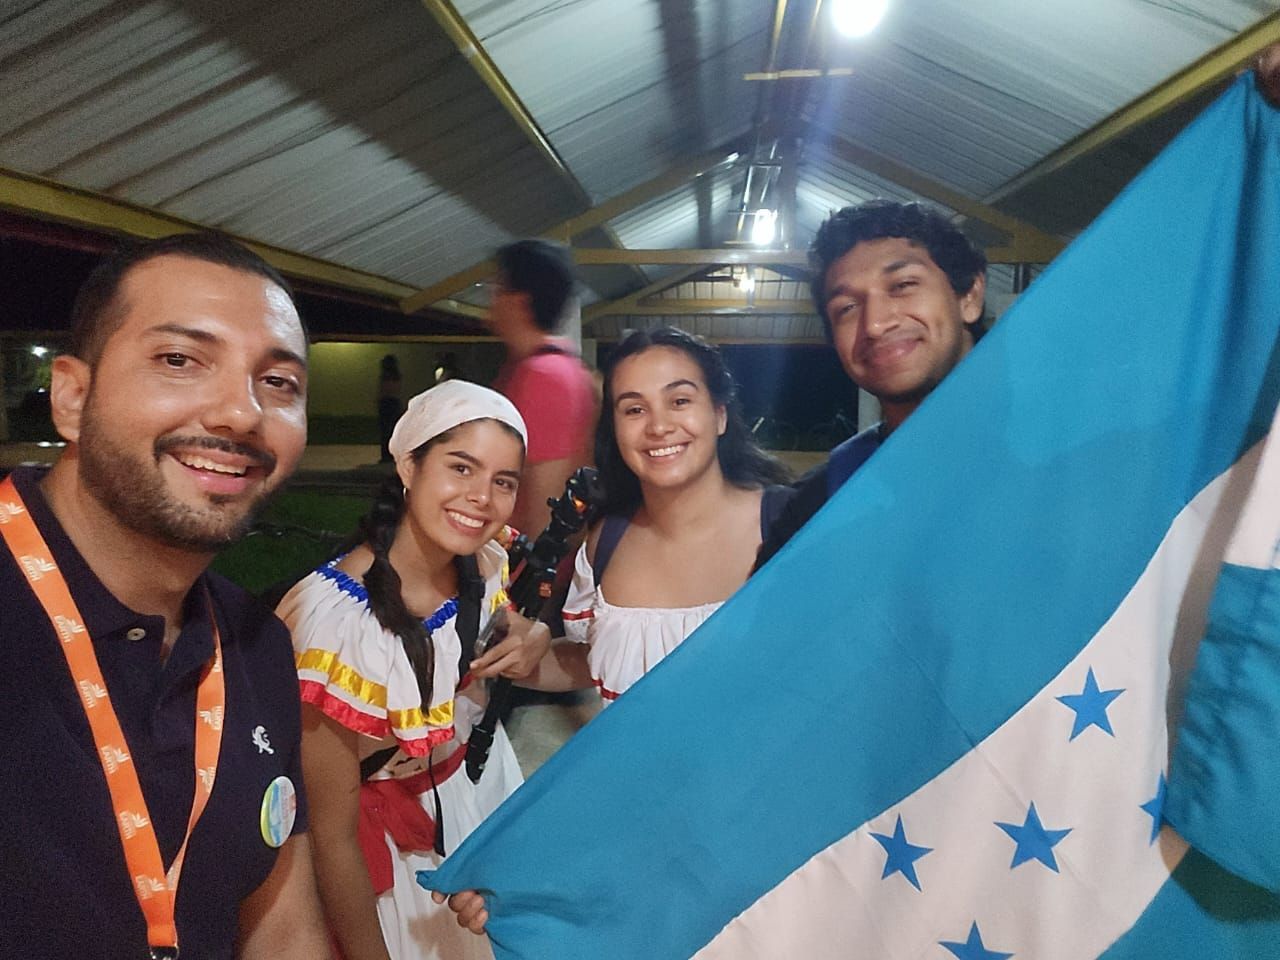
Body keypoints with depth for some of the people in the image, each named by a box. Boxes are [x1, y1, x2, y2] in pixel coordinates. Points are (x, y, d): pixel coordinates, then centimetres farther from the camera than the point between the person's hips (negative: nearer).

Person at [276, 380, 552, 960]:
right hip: (387, 850, -5)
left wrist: (532, 643, -15)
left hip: (485, 794, 6)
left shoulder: (487, 566, -14)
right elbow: (332, 837, -22)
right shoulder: (333, 618, -31)